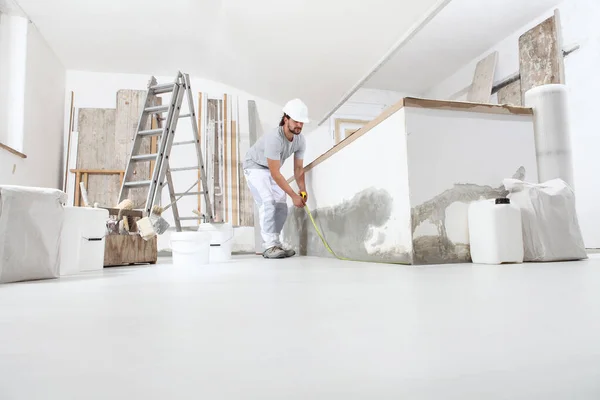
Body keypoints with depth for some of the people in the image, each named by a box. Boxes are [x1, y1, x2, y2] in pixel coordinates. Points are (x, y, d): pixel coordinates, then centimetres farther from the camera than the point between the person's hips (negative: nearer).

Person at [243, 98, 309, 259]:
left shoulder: (300, 140, -14)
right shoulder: (274, 138, -36)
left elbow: (298, 168, -5)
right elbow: (275, 174, -34)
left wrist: (303, 190, -20)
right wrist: (293, 195, -32)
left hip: (273, 170, 7)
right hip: (255, 167, -7)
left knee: (282, 207, -1)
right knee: (268, 203, -23)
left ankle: (274, 243, 9)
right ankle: (270, 247, -19)